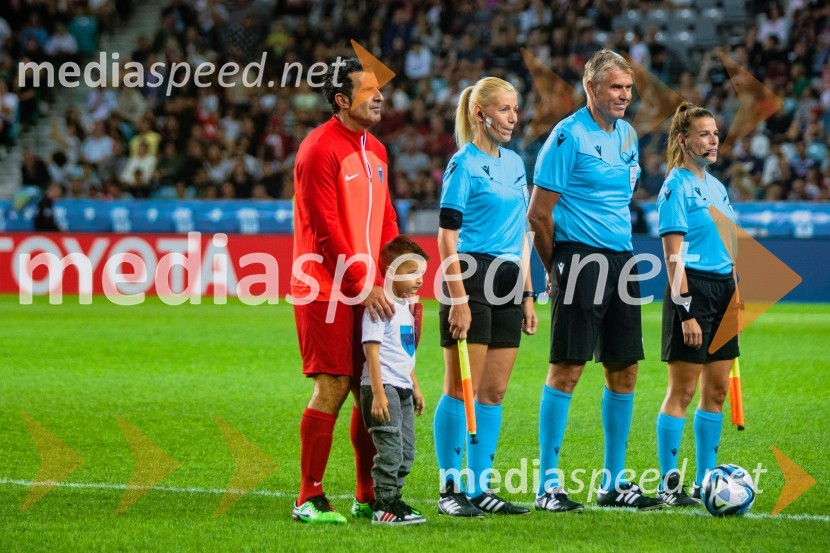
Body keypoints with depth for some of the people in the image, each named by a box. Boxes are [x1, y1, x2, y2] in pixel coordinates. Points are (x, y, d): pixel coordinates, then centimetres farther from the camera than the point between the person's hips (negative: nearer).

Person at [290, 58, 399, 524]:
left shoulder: (376, 150, 16)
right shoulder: (320, 149, -11)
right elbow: (326, 230, -16)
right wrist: (363, 286, -17)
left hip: (367, 291, 8)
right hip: (326, 291, -8)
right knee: (332, 389, -9)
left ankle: (368, 497, 16)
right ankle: (310, 499, -2)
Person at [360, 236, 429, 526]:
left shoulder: (404, 306, 16)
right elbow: (372, 350, -19)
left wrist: (415, 387, 28)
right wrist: (378, 393, -24)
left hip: (402, 388, 10)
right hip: (383, 387, -10)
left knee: (406, 452, 11)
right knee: (390, 448, -11)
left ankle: (391, 500, 19)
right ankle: (385, 506, -7)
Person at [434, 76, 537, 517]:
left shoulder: (514, 163, 15)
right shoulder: (464, 164, -7)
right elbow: (447, 237, -11)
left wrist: (527, 295, 16)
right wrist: (458, 299, -17)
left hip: (507, 284, 7)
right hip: (472, 278, -7)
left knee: (494, 391, 7)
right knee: (461, 389, -5)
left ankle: (480, 488, 12)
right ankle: (450, 489, 1)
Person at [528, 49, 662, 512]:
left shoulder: (627, 135, 13)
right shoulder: (569, 135, -10)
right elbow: (539, 213, -10)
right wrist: (559, 266, -2)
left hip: (622, 260, 8)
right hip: (579, 260, -8)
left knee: (624, 372, 8)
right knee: (567, 369, -7)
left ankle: (614, 482, 17)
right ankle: (548, 484, -2)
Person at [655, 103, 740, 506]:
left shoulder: (715, 186, 15)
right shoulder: (676, 187, -10)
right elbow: (673, 256, -14)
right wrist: (687, 313, -18)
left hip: (723, 291, 8)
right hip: (694, 291, -8)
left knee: (717, 389, 9)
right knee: (682, 390, -5)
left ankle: (705, 481, 16)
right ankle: (669, 484, 0)